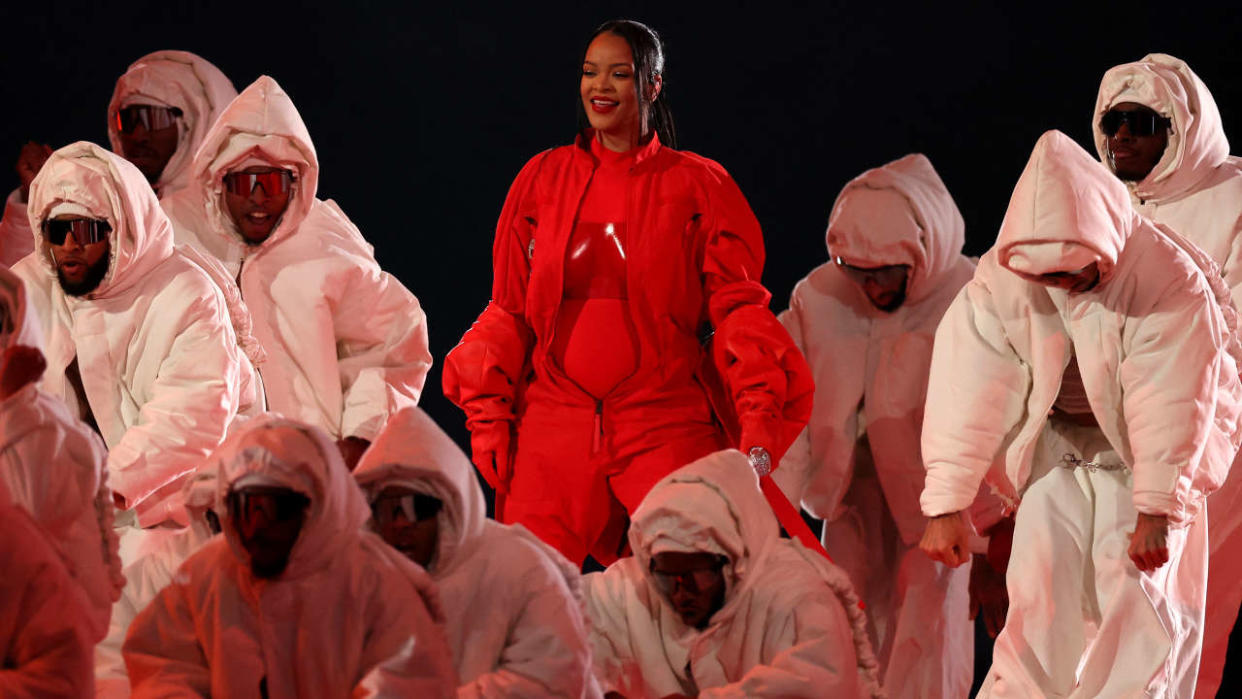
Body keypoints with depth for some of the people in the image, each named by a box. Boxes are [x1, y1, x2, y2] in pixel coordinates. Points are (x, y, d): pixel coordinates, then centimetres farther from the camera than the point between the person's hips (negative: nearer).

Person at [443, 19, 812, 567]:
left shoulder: (698, 186, 6)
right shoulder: (543, 178, 13)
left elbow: (737, 308, 2)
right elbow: (509, 310, 15)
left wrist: (758, 421, -10)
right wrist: (487, 415, 5)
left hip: (664, 427, -2)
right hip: (554, 426, 2)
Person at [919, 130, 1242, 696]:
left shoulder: (1168, 278, -28)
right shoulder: (1000, 280, -19)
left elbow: (1169, 404, -25)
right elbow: (969, 395, -18)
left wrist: (1158, 511, -23)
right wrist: (945, 506, -18)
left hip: (1143, 451, -2)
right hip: (1057, 446, 2)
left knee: (1137, 596, -11)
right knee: (1041, 596, -7)